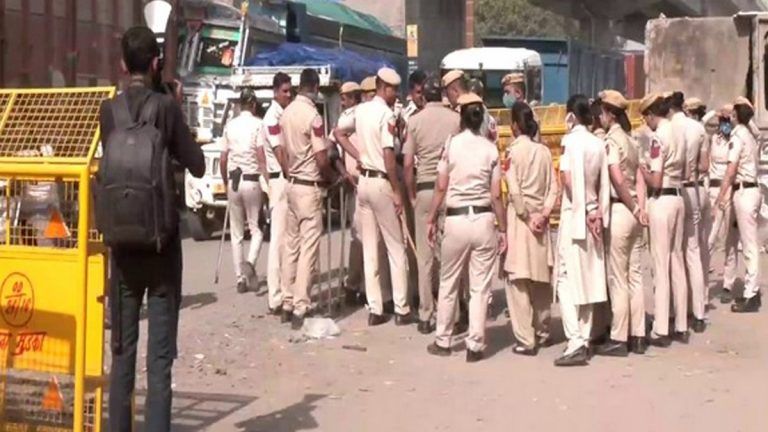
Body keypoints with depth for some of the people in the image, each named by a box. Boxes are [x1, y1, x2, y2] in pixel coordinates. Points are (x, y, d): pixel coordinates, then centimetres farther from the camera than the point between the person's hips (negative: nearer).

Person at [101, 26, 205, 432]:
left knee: (122, 350, 12)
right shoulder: (166, 107, -9)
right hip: (162, 242, -3)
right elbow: (197, 166, -4)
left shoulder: (108, 110, 1)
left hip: (122, 242, 4)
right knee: (160, 354, -1)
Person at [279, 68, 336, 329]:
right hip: (309, 187, -8)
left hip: (291, 184, 8)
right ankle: (300, 309, -4)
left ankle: (288, 304, 18)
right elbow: (322, 161, -18)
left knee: (291, 246, 13)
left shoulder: (286, 113, 6)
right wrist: (331, 178, 0)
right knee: (308, 249, -4)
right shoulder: (313, 116, -17)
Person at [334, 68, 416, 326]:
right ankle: (401, 309, 3)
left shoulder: (360, 110, 8)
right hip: (382, 182, -7)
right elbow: (388, 156, -21)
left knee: (369, 249, 9)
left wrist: (359, 156, 12)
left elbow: (338, 133, 20)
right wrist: (397, 192, -15)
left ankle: (374, 309, 10)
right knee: (396, 248, 1)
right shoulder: (387, 115, -14)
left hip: (364, 181, 7)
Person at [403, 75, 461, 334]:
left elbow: (408, 164, -2)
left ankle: (425, 316, 7)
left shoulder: (415, 121, 0)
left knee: (425, 256, 5)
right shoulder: (456, 119, -1)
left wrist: (411, 195, 9)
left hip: (425, 188, 0)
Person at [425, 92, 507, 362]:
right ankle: (475, 345, 6)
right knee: (480, 287, 5)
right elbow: (496, 195, -1)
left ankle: (442, 341, 21)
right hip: (484, 219, 0)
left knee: (448, 284, 13)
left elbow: (441, 188, -3)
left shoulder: (451, 144, -1)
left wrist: (431, 219, 7)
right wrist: (503, 229, 5)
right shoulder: (490, 149, 0)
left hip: (456, 219, 0)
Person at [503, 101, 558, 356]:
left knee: (518, 280, -3)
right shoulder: (544, 151, 6)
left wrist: (527, 217, -7)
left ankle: (526, 340, -5)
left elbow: (514, 191, -14)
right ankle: (542, 333, 26)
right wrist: (543, 214, -3)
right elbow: (553, 189, 2)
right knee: (541, 278, 15)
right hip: (540, 220, 6)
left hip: (521, 217, -5)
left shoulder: (514, 151, -8)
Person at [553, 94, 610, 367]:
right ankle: (584, 340, 15)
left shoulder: (572, 140, -11)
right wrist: (599, 214, 5)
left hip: (575, 215, -6)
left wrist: (583, 210, -8)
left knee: (568, 280, -6)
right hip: (592, 216, 6)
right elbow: (603, 185, 5)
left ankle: (576, 344, -13)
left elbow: (568, 180, -18)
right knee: (588, 280, 11)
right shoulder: (599, 144, 7)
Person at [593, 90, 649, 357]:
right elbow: (640, 179, 8)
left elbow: (617, 179, -20)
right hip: (633, 213, 8)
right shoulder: (630, 141, 14)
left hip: (619, 211, -8)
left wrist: (634, 209, -10)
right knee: (634, 277, 11)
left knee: (618, 279, -2)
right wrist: (640, 208, -2)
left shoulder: (611, 140, -11)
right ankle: (638, 336, 16)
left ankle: (618, 339, 3)